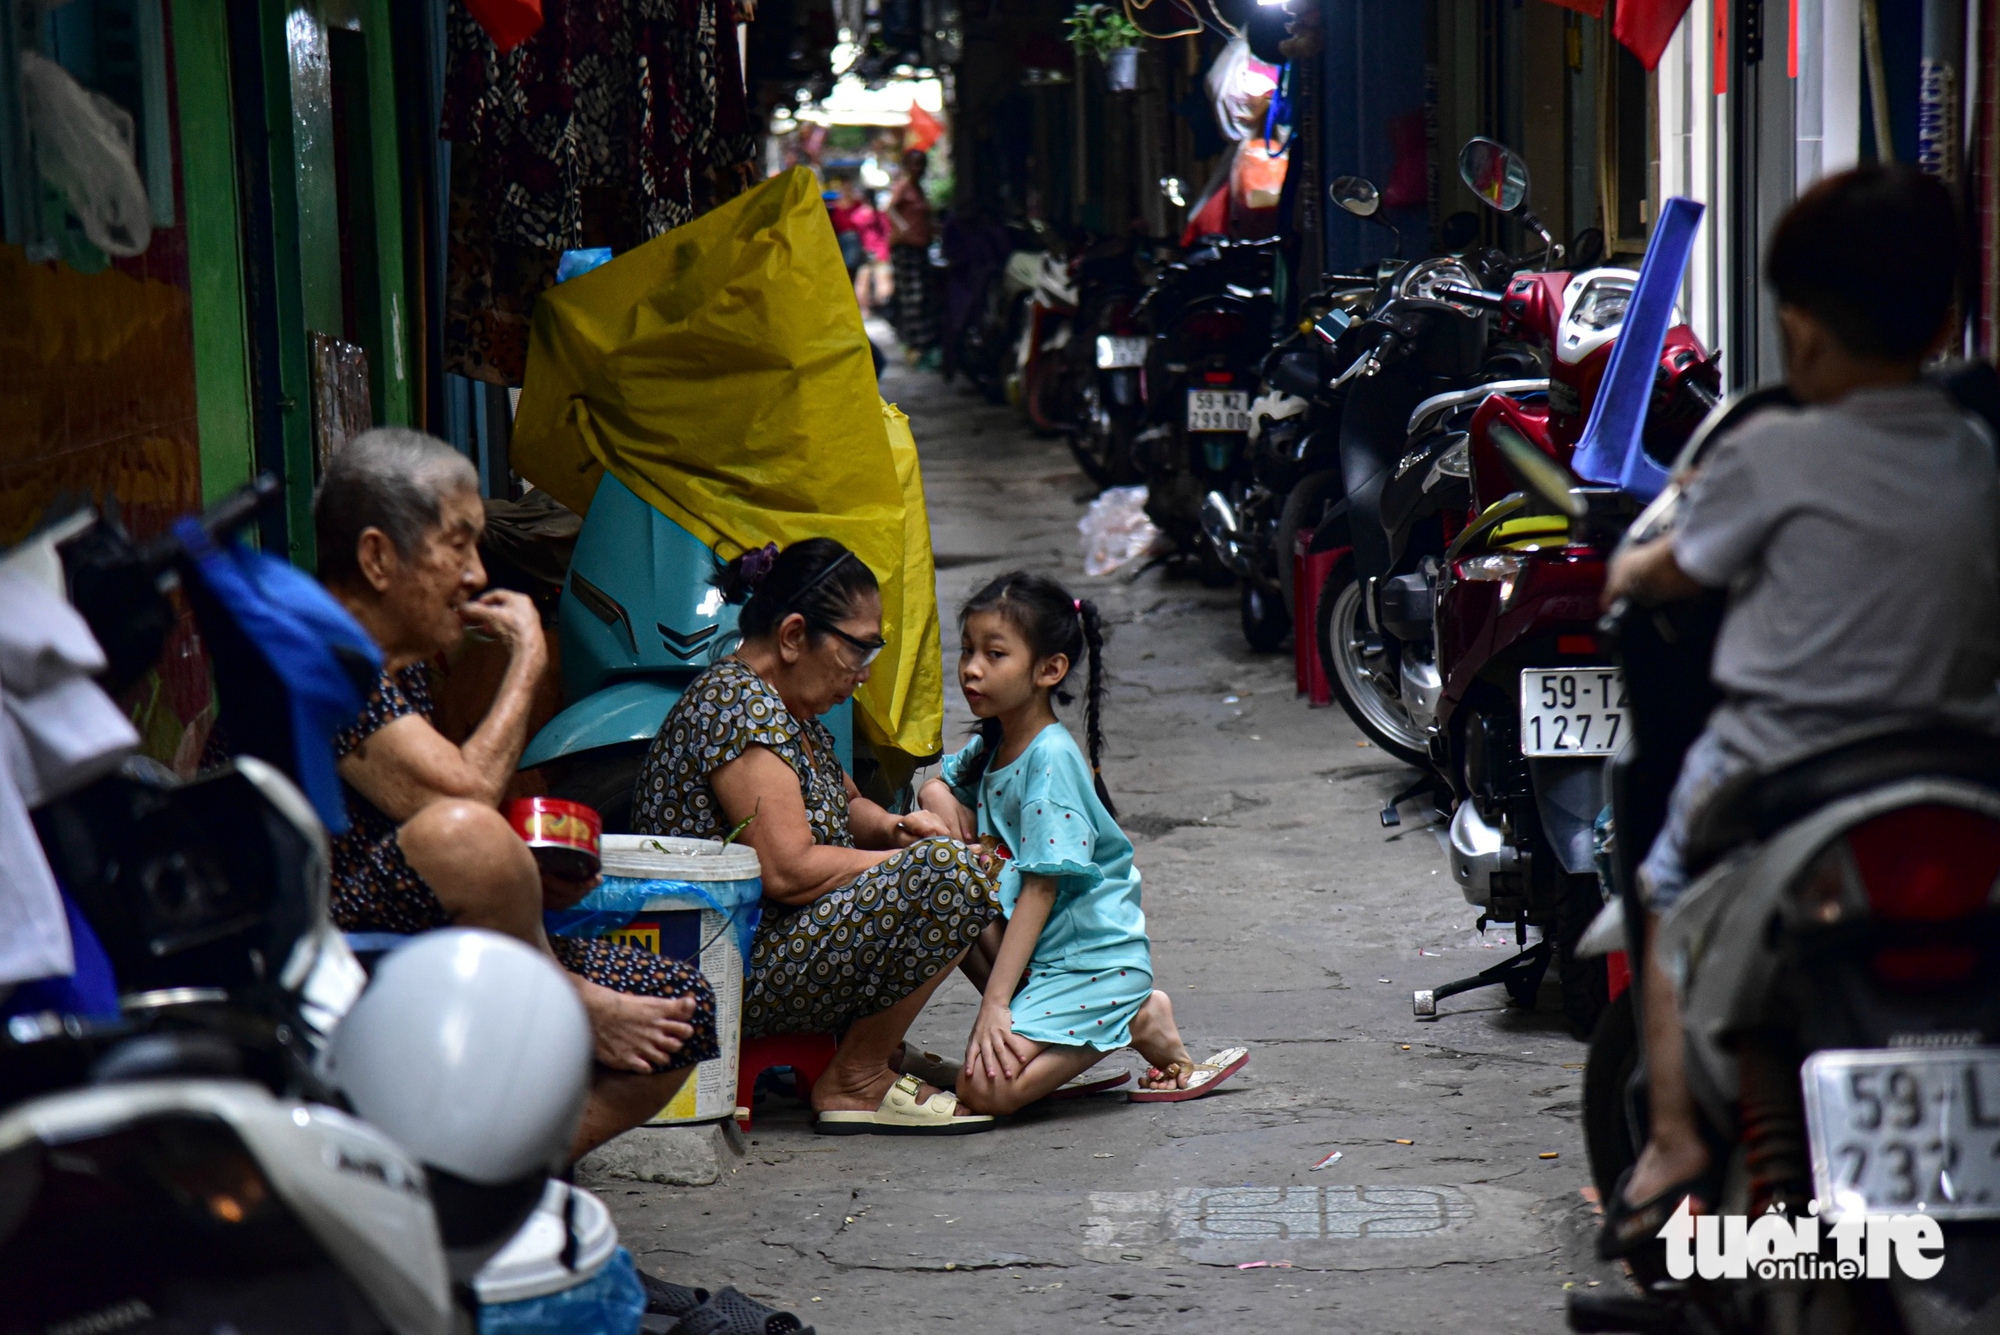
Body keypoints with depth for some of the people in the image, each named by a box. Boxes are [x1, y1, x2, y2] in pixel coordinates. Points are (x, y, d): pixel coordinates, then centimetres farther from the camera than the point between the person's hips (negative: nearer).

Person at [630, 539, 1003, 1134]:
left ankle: (874, 1045, 13)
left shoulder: (789, 707, 14)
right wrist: (916, 859, -14)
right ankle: (856, 1083, -12)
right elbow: (788, 871, -25)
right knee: (950, 871, -23)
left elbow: (843, 805, 28)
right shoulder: (741, 704, -18)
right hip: (736, 976, -11)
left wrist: (893, 826, 5)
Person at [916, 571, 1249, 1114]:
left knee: (985, 1088, -24)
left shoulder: (1051, 759, -18)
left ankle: (1138, 1022, -3)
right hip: (1037, 953, 9)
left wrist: (994, 1002, -23)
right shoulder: (989, 748, 7)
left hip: (1094, 962, -9)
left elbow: (1040, 889, -20)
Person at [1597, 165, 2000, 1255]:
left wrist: (1623, 574, 27)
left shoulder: (1774, 455, -10)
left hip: (1780, 771, -4)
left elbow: (1676, 571, 5)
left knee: (1670, 891, 20)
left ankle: (1675, 1145, 10)